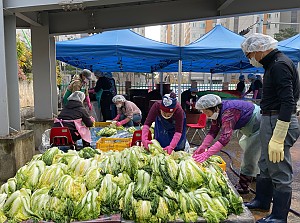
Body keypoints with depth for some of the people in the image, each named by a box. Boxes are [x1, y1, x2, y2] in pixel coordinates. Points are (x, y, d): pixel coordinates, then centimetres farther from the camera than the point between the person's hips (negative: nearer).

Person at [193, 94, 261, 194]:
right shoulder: (217, 111, -7)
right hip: (252, 126, 11)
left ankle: (243, 186, -1)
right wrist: (202, 147, -17)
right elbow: (213, 131, -6)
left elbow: (225, 137, -45)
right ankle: (255, 173, 45)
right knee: (244, 144, 26)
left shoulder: (228, 112, -36)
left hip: (260, 124, -10)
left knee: (250, 155, -10)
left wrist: (207, 154, -50)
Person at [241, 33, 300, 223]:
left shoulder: (280, 65, -16)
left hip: (280, 122, -11)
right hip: (270, 120, 11)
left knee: (280, 172, 0)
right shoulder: (273, 64, 15)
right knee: (265, 165, 20)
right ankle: (262, 201, 37)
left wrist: (278, 138, -25)